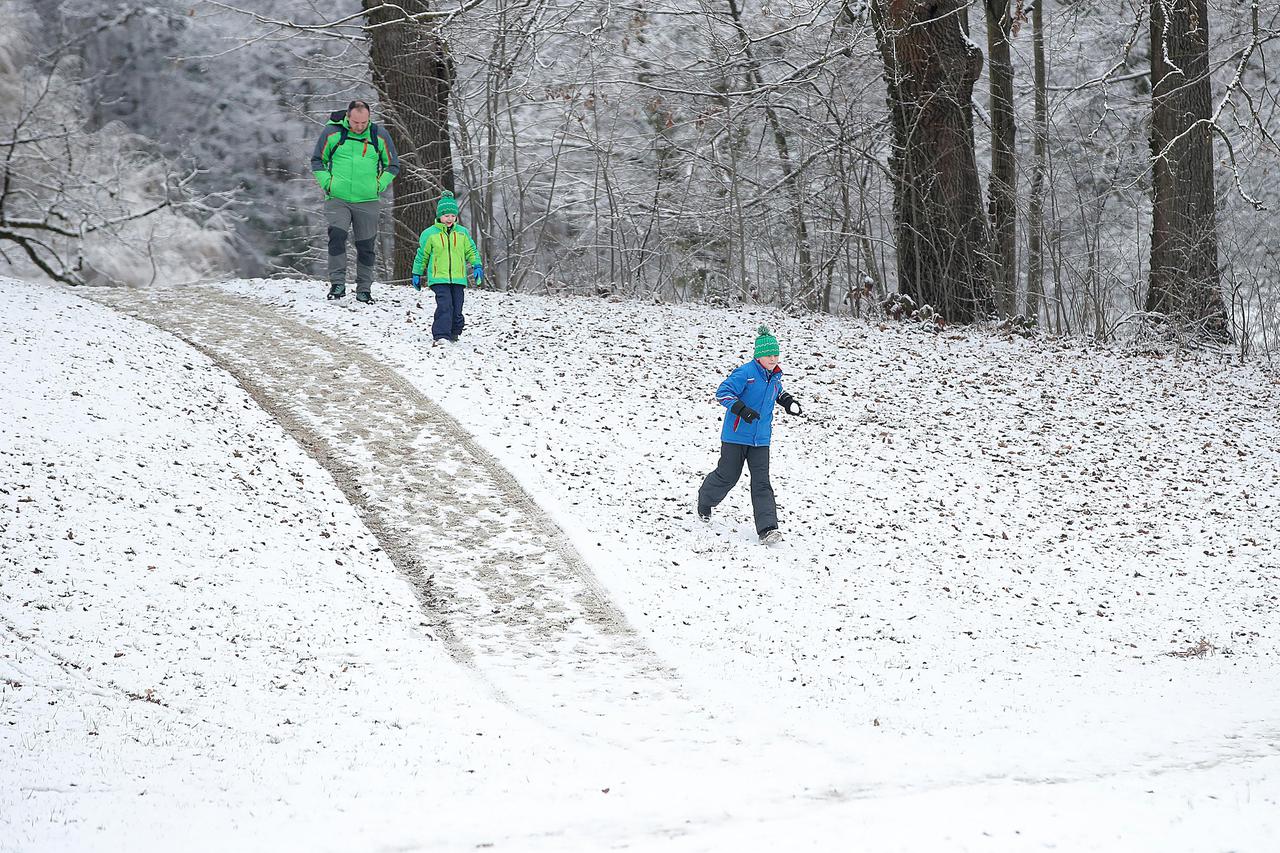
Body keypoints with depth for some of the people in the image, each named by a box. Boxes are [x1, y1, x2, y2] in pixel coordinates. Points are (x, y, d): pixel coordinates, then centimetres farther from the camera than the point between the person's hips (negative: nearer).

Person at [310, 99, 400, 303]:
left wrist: (379, 185, 2)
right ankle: (337, 283, -16)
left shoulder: (379, 136, 2)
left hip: (367, 202, 1)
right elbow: (317, 160, 9)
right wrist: (327, 183, -2)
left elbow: (392, 165, 13)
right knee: (337, 236, -20)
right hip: (337, 200, -1)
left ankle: (364, 288, 14)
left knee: (366, 246, 4)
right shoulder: (332, 133, -2)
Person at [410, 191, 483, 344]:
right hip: (438, 278, -3)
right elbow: (422, 255, 10)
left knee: (457, 309, 5)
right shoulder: (429, 234, 1)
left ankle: (454, 333, 26)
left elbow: (471, 251, 17)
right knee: (444, 306, -20)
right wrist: (417, 274, 14)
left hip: (458, 278, 3)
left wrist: (477, 266, 3)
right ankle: (440, 336, -24)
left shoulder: (463, 233, 8)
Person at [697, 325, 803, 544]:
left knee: (762, 483, -5)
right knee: (728, 476, 9)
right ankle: (705, 501, 41)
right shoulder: (746, 373, -16)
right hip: (736, 436, -5)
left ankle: (767, 528, -12)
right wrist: (740, 409, -32)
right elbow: (722, 393, -20)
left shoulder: (775, 376, 7)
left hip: (760, 439, 5)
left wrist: (787, 401, 14)